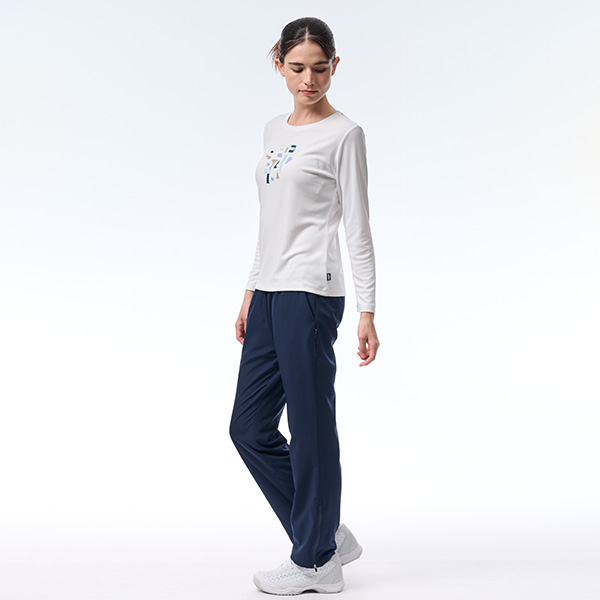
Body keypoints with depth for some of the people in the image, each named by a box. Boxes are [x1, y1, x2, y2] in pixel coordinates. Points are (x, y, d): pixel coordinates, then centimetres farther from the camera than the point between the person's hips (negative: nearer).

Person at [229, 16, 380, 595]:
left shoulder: (344, 134, -4)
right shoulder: (274, 130, 17)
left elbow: (358, 228, -7)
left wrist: (367, 310, -11)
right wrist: (250, 293, 18)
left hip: (310, 292, -8)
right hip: (270, 293, 8)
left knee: (311, 427, 2)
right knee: (249, 426, 10)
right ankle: (328, 535, 25)